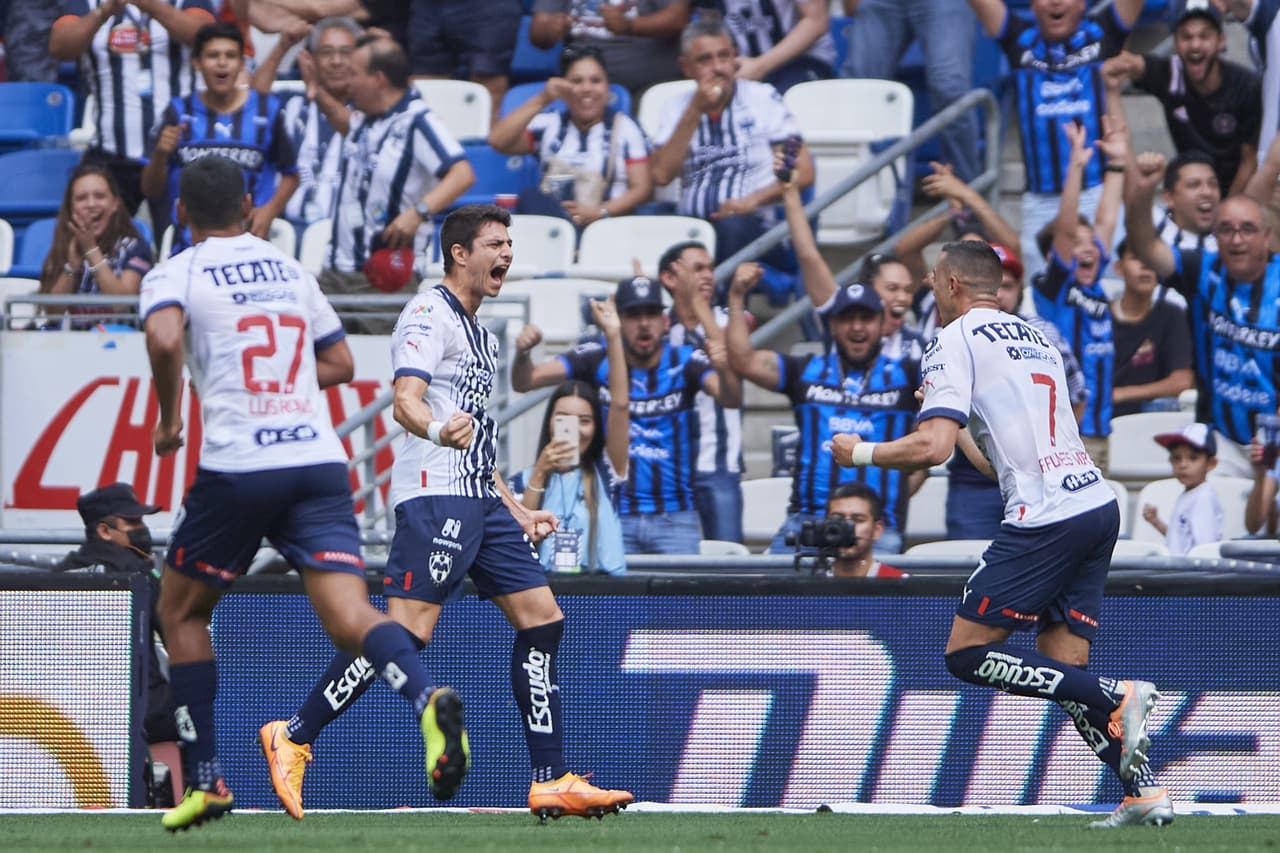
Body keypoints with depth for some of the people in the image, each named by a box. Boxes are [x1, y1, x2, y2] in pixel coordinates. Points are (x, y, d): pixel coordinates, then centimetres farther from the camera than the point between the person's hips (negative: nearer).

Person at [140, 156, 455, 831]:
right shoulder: (290, 270, 20)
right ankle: (427, 698, -41)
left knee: (180, 611, 17)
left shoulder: (175, 275, 4)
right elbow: (338, 363, 26)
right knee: (348, 614, -10)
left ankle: (205, 781, 14)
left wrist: (169, 417, -4)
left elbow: (163, 338, -18)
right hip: (320, 459, 3)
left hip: (237, 466, -3)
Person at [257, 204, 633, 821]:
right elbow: (406, 402, -21)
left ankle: (551, 783, 5)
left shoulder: (480, 334, 24)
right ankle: (293, 738, -8)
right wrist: (438, 427, -43)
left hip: (481, 501, 10)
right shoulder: (430, 315, -6)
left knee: (541, 616, 3)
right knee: (408, 629, -17)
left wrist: (515, 511, 30)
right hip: (434, 495, -10)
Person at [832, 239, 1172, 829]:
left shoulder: (955, 341, -2)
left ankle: (1118, 697, -13)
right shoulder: (1034, 338, 24)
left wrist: (859, 453, 3)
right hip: (1098, 502, 8)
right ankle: (1143, 793, -2)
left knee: (967, 653, -3)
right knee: (1064, 670, 10)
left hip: (1046, 516, -8)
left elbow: (932, 447, -12)